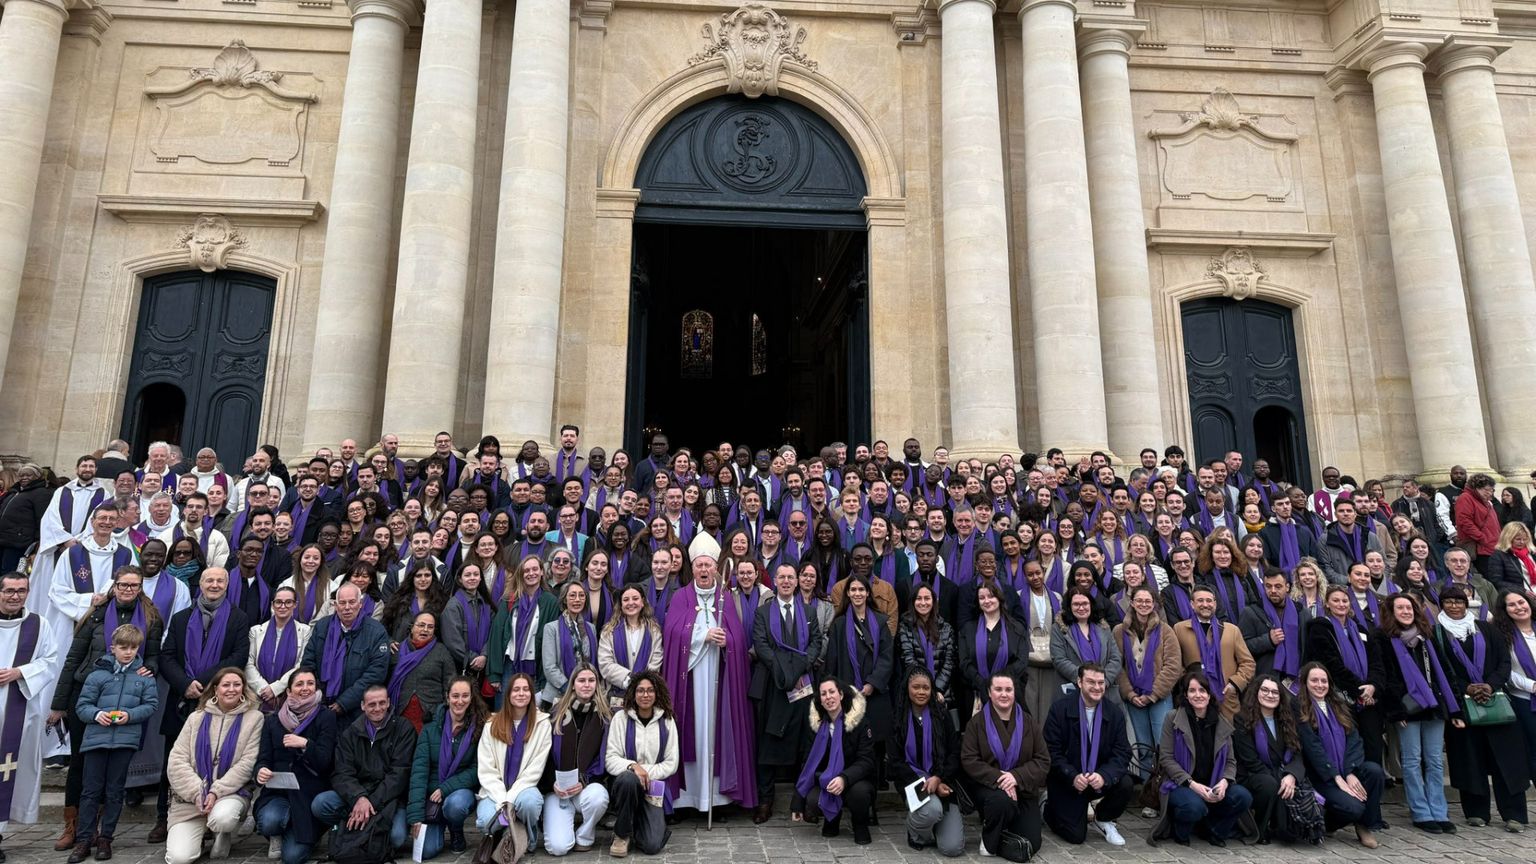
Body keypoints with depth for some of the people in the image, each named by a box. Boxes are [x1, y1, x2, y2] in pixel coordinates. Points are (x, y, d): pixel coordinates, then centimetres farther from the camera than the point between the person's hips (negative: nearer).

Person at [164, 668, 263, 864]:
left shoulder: (253, 717, 0)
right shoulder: (197, 717, 9)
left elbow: (247, 763, -7)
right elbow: (177, 761, 0)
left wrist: (216, 792, -17)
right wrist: (197, 793, -13)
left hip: (231, 792, -2)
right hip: (191, 796, 2)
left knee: (222, 817, -36)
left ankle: (224, 837, 1)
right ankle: (201, 831, 17)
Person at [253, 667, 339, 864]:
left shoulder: (326, 717, -2)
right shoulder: (273, 720, 9)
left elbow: (324, 760, -8)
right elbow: (263, 758, 3)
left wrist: (306, 744, -26)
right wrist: (261, 771, -21)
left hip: (310, 794, -2)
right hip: (277, 791, 2)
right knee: (269, 821, -32)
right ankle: (275, 837, 7)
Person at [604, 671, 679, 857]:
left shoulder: (666, 721, 1)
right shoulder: (621, 718, -4)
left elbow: (671, 763, 0)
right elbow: (610, 759, -8)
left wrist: (648, 773, -16)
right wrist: (632, 766, -27)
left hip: (652, 787, 1)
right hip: (626, 783, -1)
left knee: (652, 846, -17)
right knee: (629, 778, -38)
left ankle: (637, 822, 21)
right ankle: (621, 834, -11)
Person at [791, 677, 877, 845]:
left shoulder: (858, 722, -11)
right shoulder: (817, 725, 0)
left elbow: (866, 761, -16)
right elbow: (808, 762, 3)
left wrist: (844, 778, -36)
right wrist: (797, 803, 0)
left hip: (854, 780, -3)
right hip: (825, 781, 3)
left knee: (859, 791, -36)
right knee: (812, 802, -28)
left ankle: (861, 826, -2)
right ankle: (832, 820, 9)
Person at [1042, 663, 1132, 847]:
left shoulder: (1115, 713, -3)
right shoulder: (1060, 708, -12)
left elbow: (1122, 753, -9)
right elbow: (1052, 751, -12)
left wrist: (1103, 776, -27)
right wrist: (1073, 777, -27)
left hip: (1101, 778, 3)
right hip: (1067, 781, -3)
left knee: (1126, 785, -26)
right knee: (1075, 836, -11)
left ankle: (1103, 819, 6)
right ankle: (1050, 806, 23)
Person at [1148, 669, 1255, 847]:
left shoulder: (1222, 723, 9)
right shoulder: (1173, 718, -4)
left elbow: (1230, 760, 8)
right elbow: (1166, 758, -8)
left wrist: (1224, 782, -14)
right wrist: (1192, 784, -19)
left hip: (1214, 786, 4)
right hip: (1181, 785, -4)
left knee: (1243, 797, -24)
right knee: (1195, 806, -36)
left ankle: (1213, 829, 4)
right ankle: (1180, 831, 1)